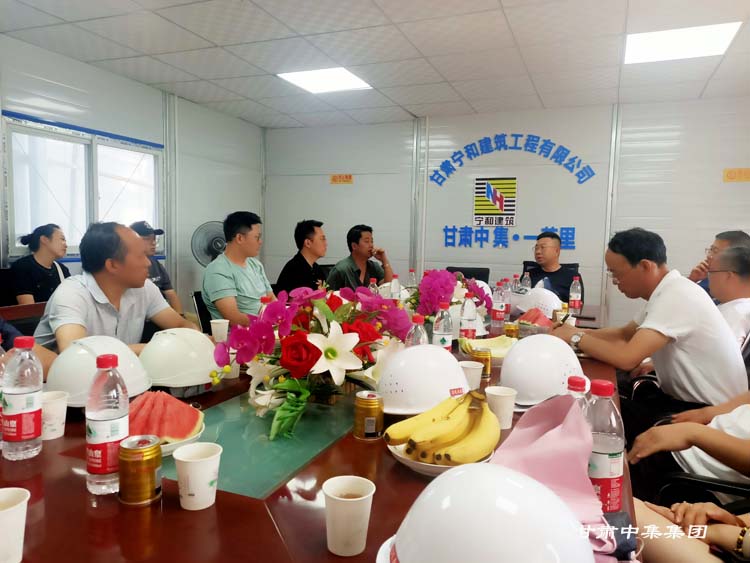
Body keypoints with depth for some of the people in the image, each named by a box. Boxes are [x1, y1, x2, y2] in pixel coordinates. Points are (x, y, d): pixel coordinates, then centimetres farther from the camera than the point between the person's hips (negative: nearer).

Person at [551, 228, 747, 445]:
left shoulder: (676, 296, -26)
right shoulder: (666, 291, 4)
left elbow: (627, 358, -33)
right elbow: (625, 333, 16)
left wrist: (575, 337, -16)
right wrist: (577, 331, -1)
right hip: (685, 397, 8)